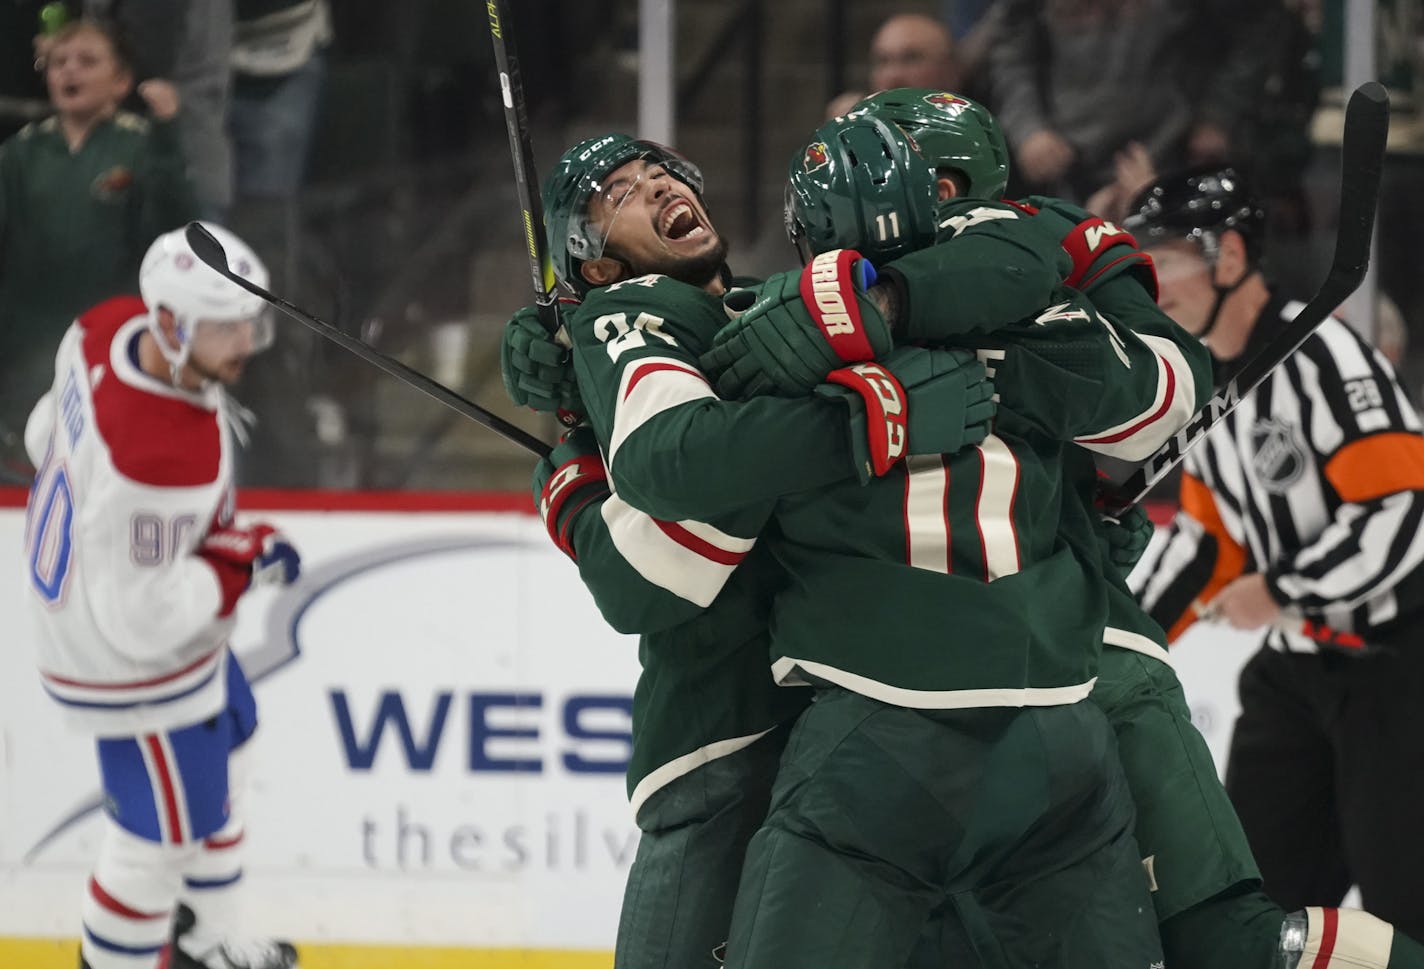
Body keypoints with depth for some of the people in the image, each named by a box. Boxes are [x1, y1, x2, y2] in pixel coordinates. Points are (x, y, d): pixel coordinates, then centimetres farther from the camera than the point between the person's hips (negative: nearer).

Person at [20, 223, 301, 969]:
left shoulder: (110, 327, -17)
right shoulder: (163, 462, -42)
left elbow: (48, 435, 3)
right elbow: (141, 619, -34)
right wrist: (241, 564, -24)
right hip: (132, 664, -10)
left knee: (222, 746, 30)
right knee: (165, 830, 9)